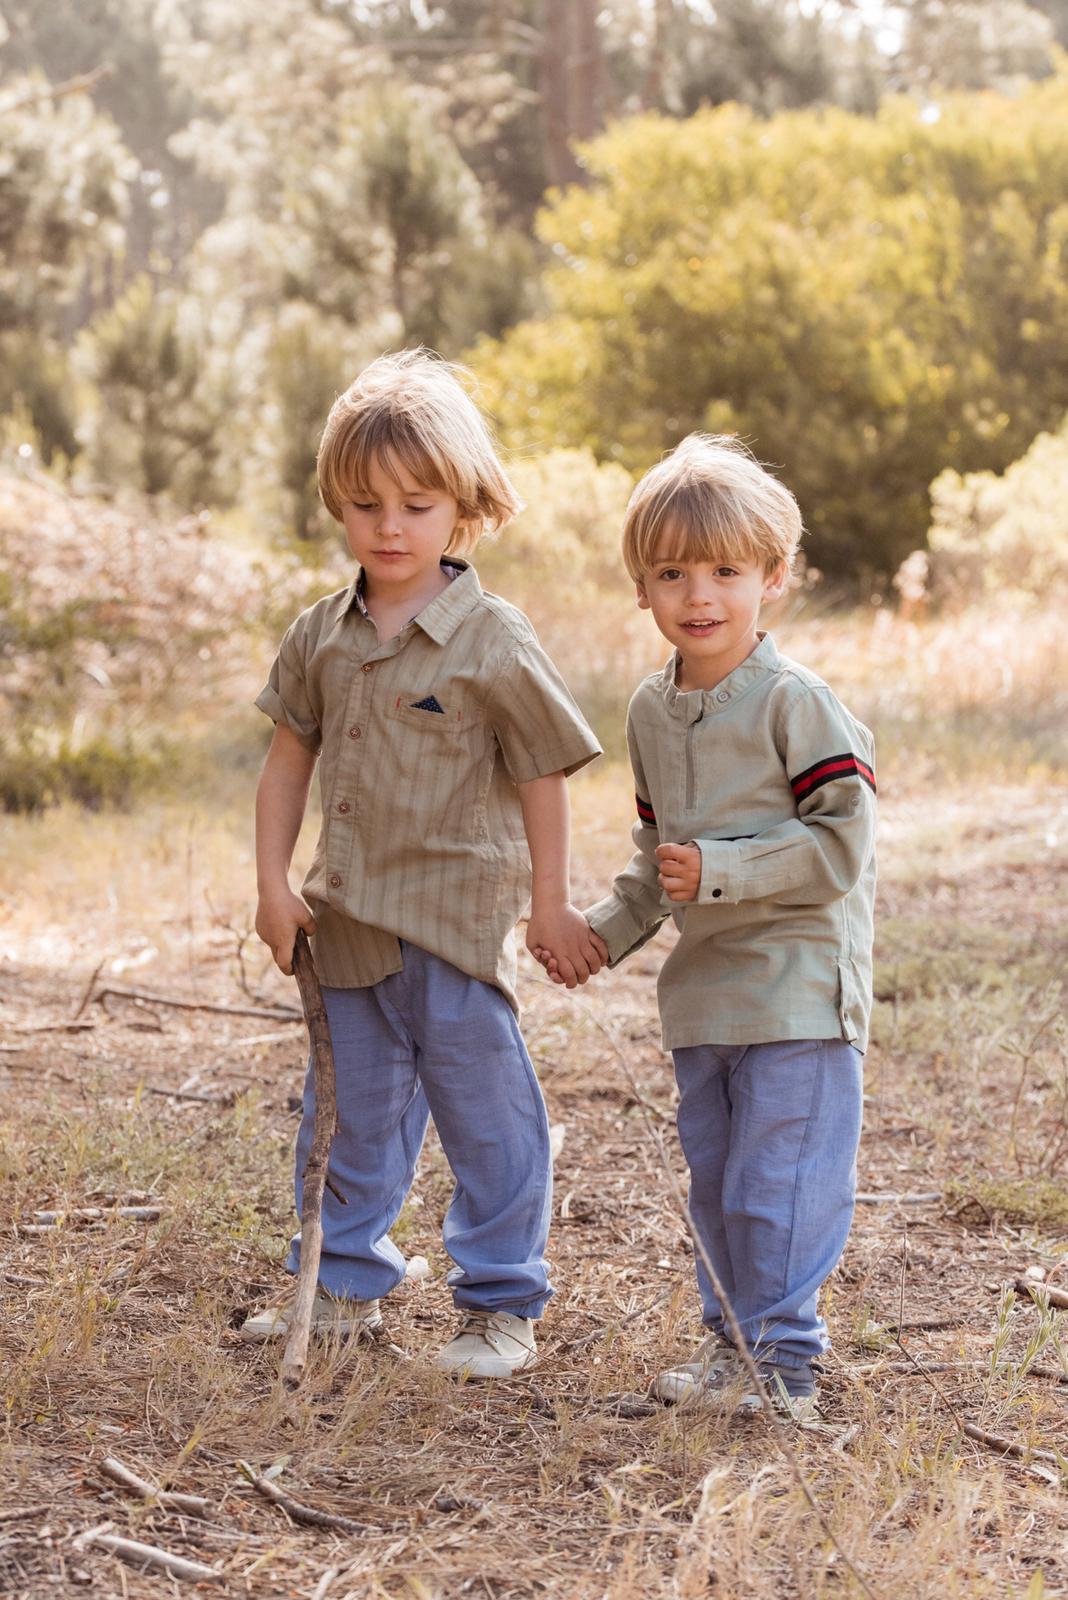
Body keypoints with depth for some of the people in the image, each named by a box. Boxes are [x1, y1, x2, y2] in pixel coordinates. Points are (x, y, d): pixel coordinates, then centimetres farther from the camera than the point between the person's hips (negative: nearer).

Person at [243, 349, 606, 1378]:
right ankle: (344, 1284, 32)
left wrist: (550, 905, -3)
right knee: (350, 1111, 17)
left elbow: (541, 777, -5)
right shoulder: (321, 636, 4)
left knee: (485, 1116, 4)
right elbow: (288, 758, 10)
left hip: (458, 920, -5)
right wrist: (273, 884, 3)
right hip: (346, 919, 5)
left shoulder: (493, 641, -11)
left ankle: (501, 1304, 17)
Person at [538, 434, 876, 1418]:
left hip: (797, 986, -7)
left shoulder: (794, 703, -14)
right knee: (713, 1179, 15)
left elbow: (840, 843, -18)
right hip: (703, 988, 7)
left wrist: (718, 871, -22)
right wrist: (606, 930, 10)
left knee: (777, 1180, -6)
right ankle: (732, 1341, 28)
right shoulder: (651, 713, 9)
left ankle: (782, 1359, 5)